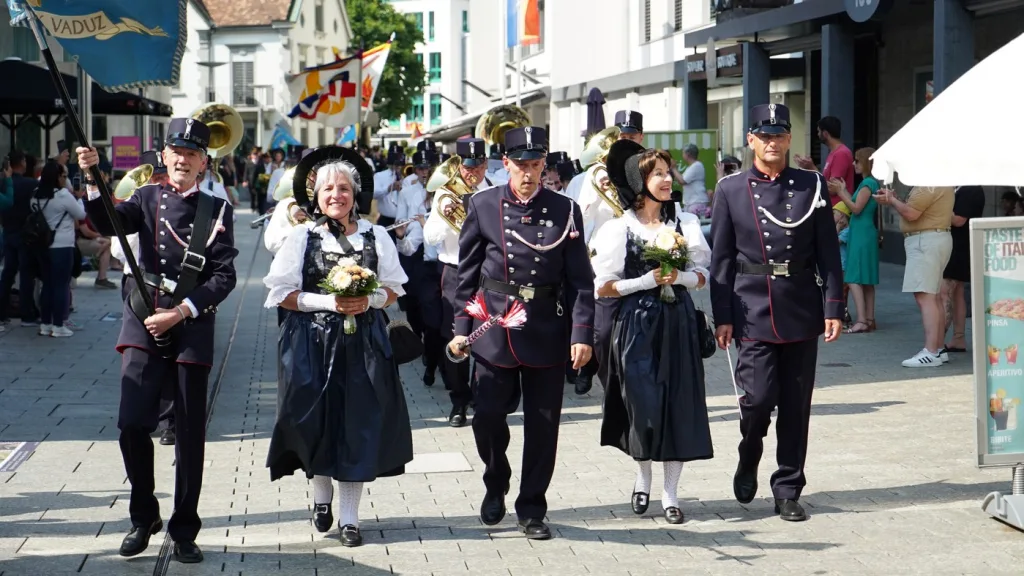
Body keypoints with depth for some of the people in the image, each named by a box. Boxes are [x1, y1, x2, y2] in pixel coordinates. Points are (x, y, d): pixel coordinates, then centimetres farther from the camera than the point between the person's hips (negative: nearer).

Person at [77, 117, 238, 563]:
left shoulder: (217, 210, 3)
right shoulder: (147, 198, 8)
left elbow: (224, 276, -4)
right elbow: (107, 224, -10)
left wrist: (180, 312, -13)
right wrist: (92, 180, -25)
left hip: (192, 329, -1)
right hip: (142, 325, 1)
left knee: (190, 435, 4)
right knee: (133, 425, -9)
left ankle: (184, 530, 16)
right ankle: (143, 518, 12)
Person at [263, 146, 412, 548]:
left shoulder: (375, 236, 7)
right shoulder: (302, 237, 1)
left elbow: (392, 289, 10)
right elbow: (282, 294, -2)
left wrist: (368, 300, -11)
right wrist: (329, 302, -14)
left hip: (363, 344, 1)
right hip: (313, 345, -1)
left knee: (358, 423, -2)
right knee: (318, 420, 0)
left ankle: (349, 516, 7)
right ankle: (321, 493, 27)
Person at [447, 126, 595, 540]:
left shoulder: (565, 210, 0)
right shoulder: (483, 206, 1)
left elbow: (580, 280, 0)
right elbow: (467, 273, 5)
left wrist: (582, 334, -8)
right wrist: (461, 328, 1)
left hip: (546, 331, 0)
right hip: (494, 329, 0)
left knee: (543, 425, 4)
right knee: (488, 417, -1)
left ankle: (531, 510, 18)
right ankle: (495, 487, 28)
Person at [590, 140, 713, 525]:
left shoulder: (685, 223, 7)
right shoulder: (619, 229, -2)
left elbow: (701, 276, 10)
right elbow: (603, 288, -4)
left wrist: (679, 277, -10)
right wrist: (648, 281, -13)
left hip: (677, 323, 2)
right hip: (635, 325, -2)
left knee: (679, 404, 0)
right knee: (643, 405, -2)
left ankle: (669, 492, 8)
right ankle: (643, 477, 24)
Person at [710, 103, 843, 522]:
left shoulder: (812, 186, 5)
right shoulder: (731, 189, 2)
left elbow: (829, 253, 5)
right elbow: (721, 258, 2)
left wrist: (833, 307, -1)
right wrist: (722, 316, -2)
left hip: (801, 311, 2)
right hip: (753, 311, -1)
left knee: (796, 405, 5)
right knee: (758, 396, -10)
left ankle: (788, 491, 15)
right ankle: (749, 459, 21)